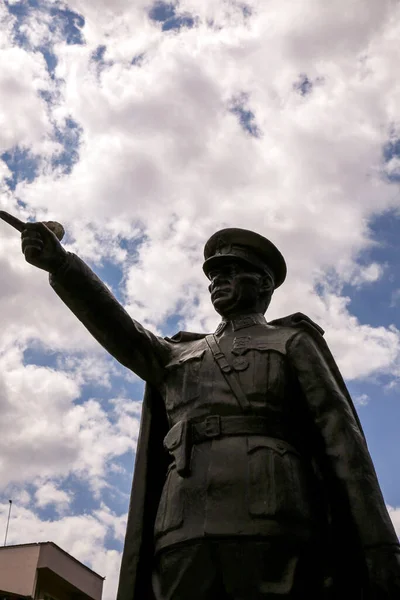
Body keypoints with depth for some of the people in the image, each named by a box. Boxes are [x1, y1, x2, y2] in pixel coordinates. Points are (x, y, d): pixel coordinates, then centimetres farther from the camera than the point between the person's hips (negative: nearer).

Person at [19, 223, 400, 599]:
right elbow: (119, 330, 11)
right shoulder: (178, 356, 29)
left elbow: (340, 437, 7)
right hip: (184, 537, 3)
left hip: (275, 530, -3)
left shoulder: (293, 343, 18)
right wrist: (58, 261, -4)